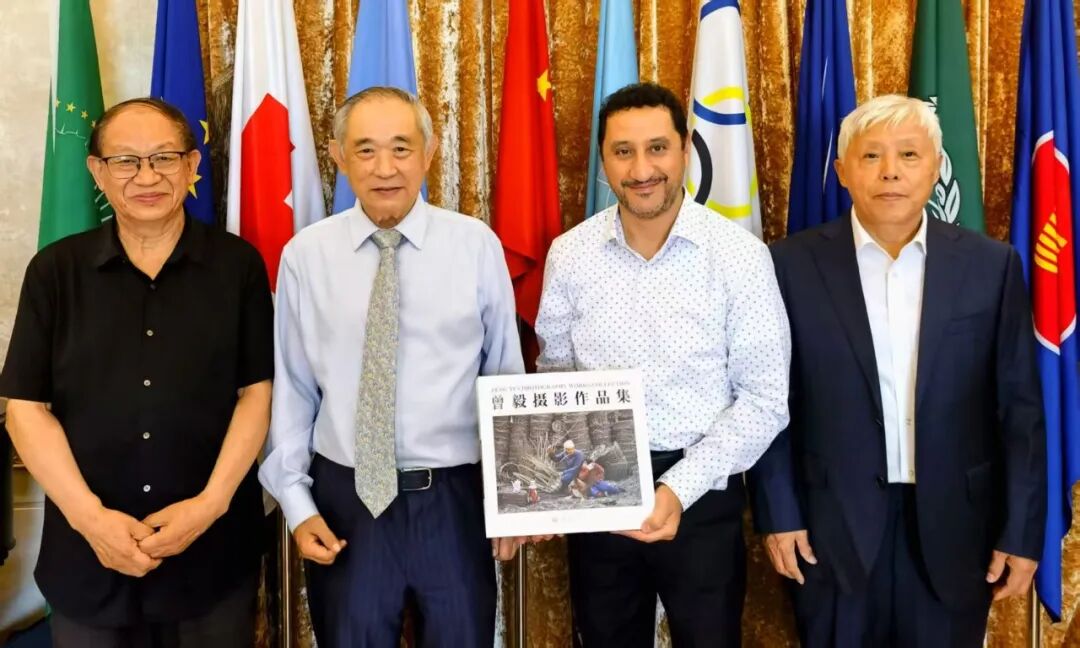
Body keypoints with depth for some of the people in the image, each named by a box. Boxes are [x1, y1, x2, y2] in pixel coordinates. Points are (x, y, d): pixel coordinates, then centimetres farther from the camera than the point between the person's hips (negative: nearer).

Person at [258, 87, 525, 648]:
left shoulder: (477, 246, -5)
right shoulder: (305, 255, -3)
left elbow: (505, 378, 0)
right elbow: (291, 389, 1)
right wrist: (296, 501, -3)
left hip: (453, 498, 0)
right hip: (345, 498, 1)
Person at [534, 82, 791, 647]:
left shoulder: (740, 255, -10)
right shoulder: (570, 254, -2)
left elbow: (764, 399, -9)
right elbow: (554, 378, 7)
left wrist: (680, 488, -18)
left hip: (703, 493, -2)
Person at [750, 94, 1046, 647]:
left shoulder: (991, 265, -1)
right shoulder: (793, 265, -5)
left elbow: (1019, 408, 1)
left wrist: (1021, 531, 0)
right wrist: (778, 514, -4)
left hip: (952, 525, 1)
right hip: (833, 524, -1)